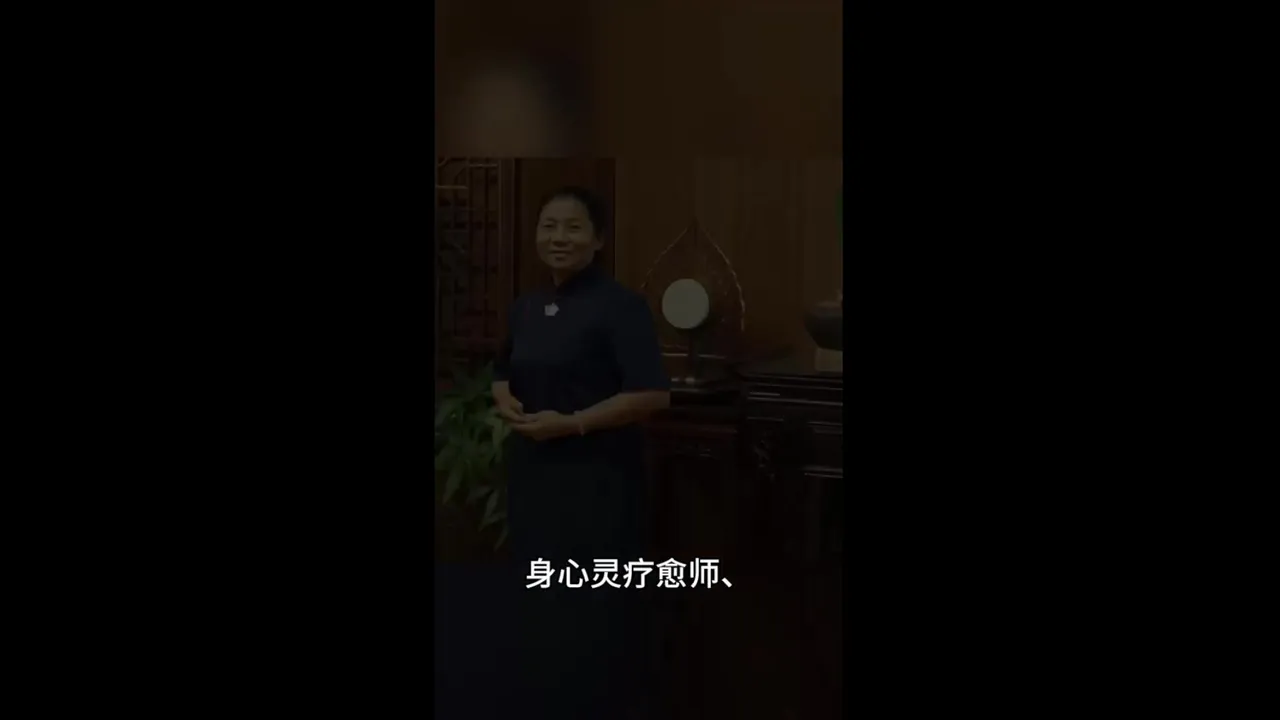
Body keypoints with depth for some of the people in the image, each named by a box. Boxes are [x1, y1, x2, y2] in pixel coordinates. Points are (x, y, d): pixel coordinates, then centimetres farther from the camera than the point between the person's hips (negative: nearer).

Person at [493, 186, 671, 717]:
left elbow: (653, 394, -18)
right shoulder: (526, 308, 11)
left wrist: (572, 423, -21)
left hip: (598, 479, -7)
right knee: (541, 603, 14)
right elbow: (503, 374, 25)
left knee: (593, 609, -1)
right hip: (534, 473, 7)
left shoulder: (619, 305, -12)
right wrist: (506, 402, 1)